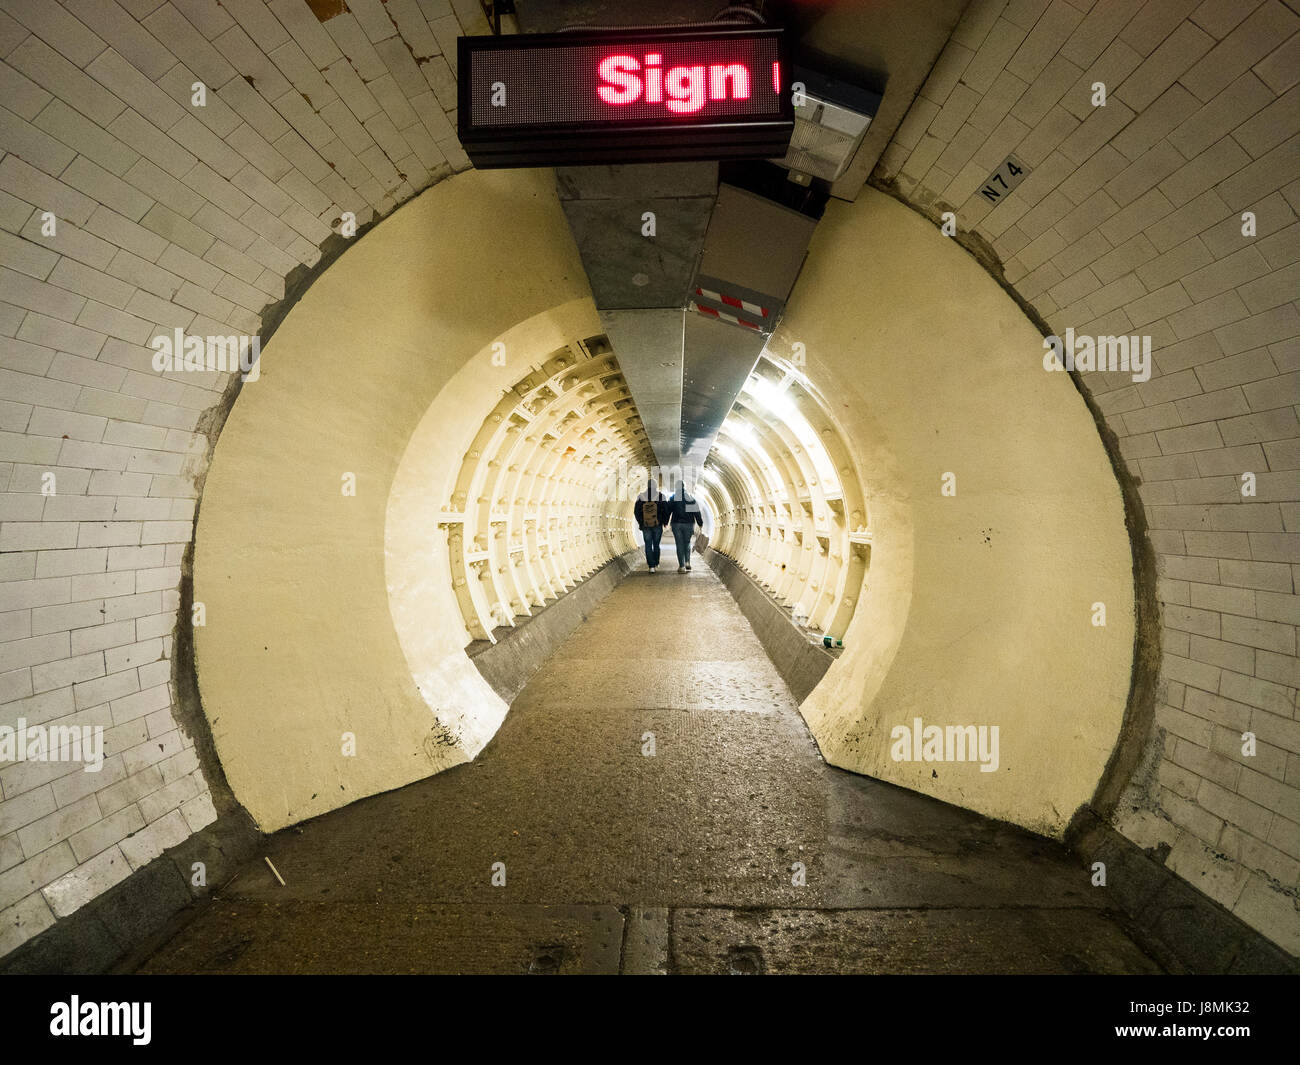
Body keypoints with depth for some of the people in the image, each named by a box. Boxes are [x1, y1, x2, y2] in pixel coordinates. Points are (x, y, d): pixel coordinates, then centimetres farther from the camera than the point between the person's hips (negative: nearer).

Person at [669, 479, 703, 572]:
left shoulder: (673, 497, -2)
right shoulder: (690, 497, -3)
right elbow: (696, 511, -2)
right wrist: (700, 523, 4)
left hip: (676, 524, 0)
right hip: (688, 523, 1)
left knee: (679, 545, 2)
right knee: (687, 543, 19)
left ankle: (682, 566, -3)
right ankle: (687, 563, 9)